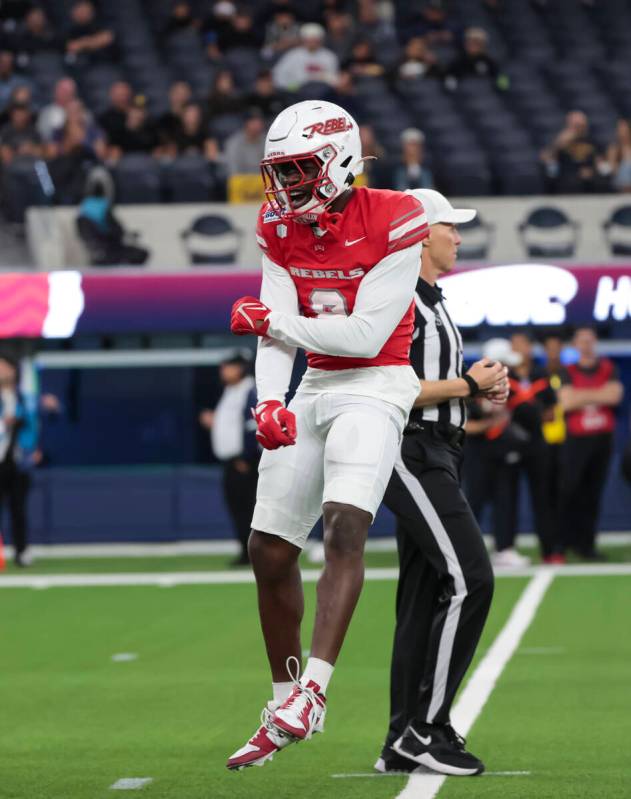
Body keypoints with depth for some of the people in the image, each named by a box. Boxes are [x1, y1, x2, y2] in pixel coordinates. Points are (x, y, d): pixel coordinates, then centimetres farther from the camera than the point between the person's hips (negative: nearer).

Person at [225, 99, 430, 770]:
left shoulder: (392, 223, -15)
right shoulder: (279, 229, 4)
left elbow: (367, 335, -18)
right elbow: (277, 333, -2)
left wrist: (270, 319, -12)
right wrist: (269, 403, -20)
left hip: (375, 386, -7)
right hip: (315, 388, 7)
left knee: (345, 528, -27)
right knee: (269, 551, 7)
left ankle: (312, 690, -34)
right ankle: (284, 701, 21)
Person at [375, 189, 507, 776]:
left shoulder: (431, 301, 21)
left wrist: (481, 390, 7)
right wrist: (469, 385, -14)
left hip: (435, 457, 11)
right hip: (412, 455, -11)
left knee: (425, 596, 9)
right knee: (469, 580, -16)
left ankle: (403, 743, 12)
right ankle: (424, 729, -13)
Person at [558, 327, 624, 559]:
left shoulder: (608, 369, 10)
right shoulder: (569, 372, 6)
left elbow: (615, 395, -6)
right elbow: (566, 401, -9)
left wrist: (583, 395, -11)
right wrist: (599, 395, -9)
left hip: (603, 436, 2)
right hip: (577, 439, -2)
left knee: (593, 494, 3)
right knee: (570, 490, -6)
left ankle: (587, 544, 7)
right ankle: (567, 540, 3)